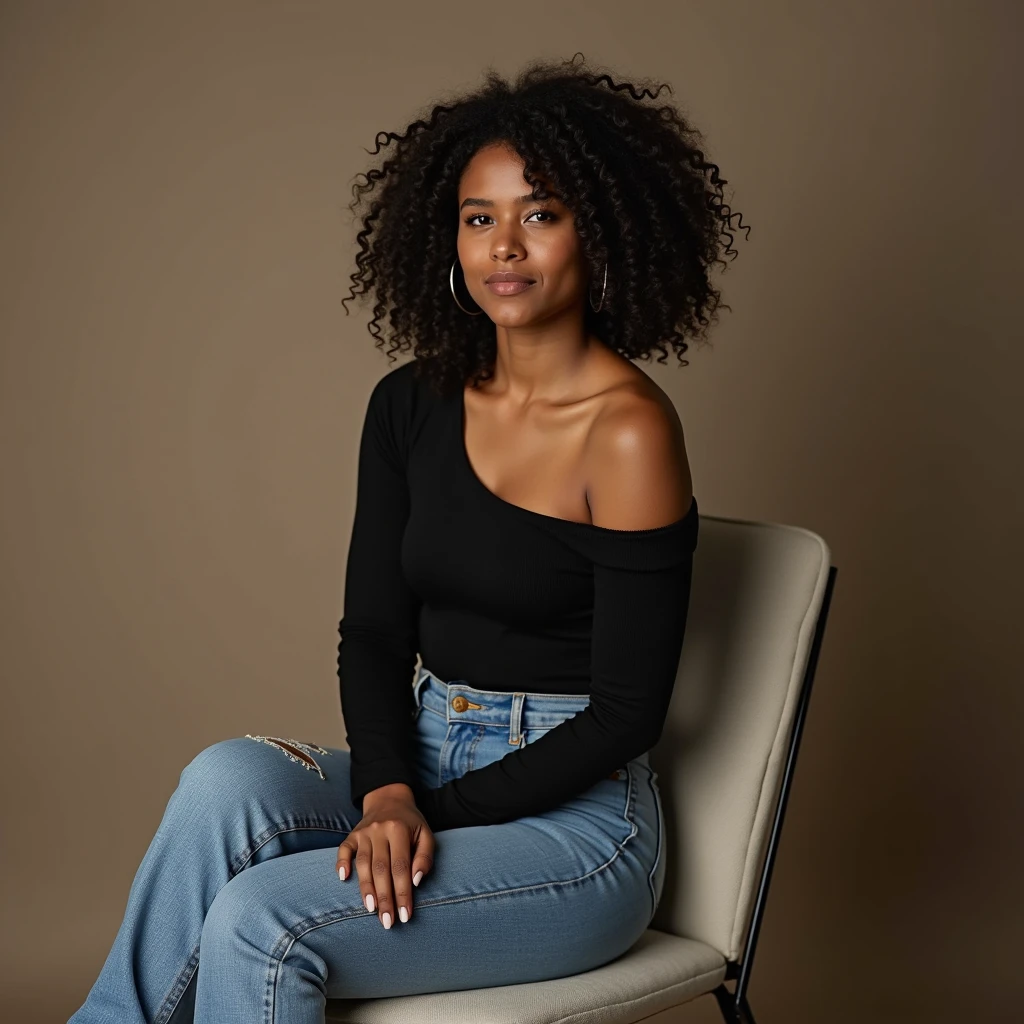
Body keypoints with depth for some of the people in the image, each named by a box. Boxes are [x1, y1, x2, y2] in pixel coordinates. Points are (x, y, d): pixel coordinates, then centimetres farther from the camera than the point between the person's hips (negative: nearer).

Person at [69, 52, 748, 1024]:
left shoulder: (628, 432, -14)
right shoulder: (411, 406, 4)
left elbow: (624, 712, -13)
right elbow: (373, 632, 5)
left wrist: (435, 814, -14)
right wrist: (387, 791, -13)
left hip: (576, 817, -5)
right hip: (423, 760, 5)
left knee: (260, 920, -24)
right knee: (227, 776, -25)